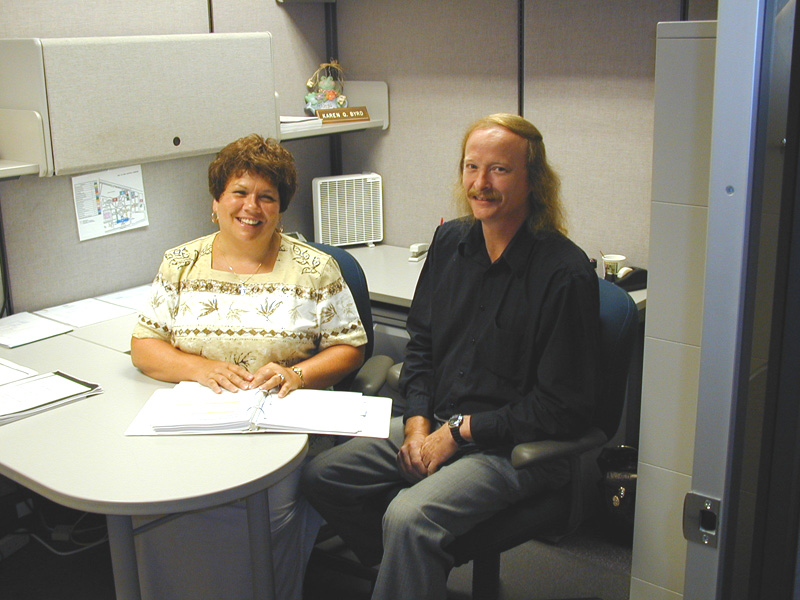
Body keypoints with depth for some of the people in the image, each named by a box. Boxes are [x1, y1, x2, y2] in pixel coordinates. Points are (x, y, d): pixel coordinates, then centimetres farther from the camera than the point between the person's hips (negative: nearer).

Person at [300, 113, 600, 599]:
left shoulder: (565, 273, -16)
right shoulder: (450, 241, 6)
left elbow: (562, 408, -14)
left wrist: (459, 431, -13)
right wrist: (418, 424, -2)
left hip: (516, 446, -7)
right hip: (435, 424, 7)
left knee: (409, 518, -31)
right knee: (320, 475, -5)